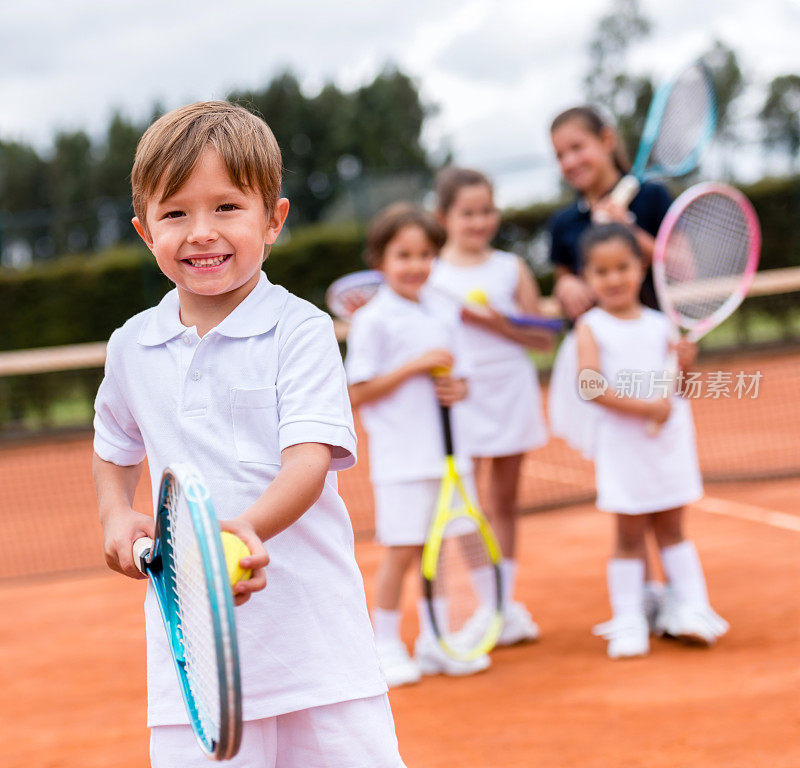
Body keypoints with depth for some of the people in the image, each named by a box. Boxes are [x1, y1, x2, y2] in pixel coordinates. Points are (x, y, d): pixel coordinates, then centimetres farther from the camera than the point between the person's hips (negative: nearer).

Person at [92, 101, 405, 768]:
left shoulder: (301, 331, -5)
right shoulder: (131, 347, 8)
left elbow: (309, 457, -17)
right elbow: (115, 448, 27)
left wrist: (249, 527, -36)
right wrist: (116, 514, 7)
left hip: (315, 635, -3)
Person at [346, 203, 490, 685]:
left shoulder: (444, 318, 11)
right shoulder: (372, 321, -6)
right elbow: (358, 394, -9)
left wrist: (456, 388, -6)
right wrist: (413, 367, -16)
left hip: (447, 455, 5)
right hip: (401, 459, -5)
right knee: (403, 551, -4)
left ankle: (434, 644, 21)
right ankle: (387, 646, 10)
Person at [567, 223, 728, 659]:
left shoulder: (659, 325, 7)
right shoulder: (591, 327, -5)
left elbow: (672, 387, 13)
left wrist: (683, 363, -9)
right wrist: (645, 408, -22)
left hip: (669, 439, 3)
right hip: (622, 443, -3)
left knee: (671, 526, 10)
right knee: (629, 533, 2)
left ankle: (691, 608, 13)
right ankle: (628, 623, 8)